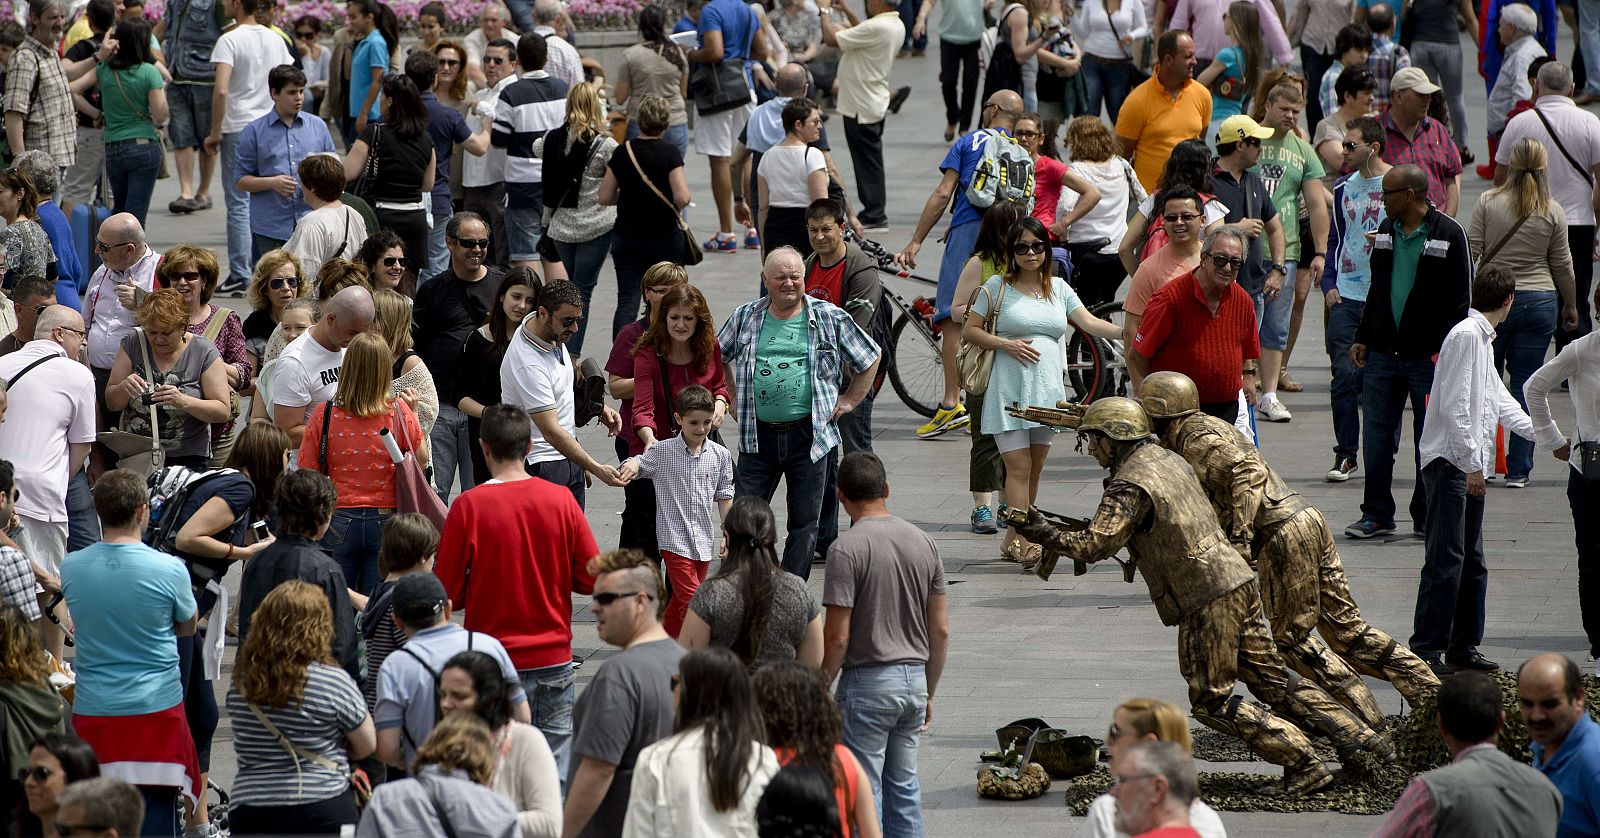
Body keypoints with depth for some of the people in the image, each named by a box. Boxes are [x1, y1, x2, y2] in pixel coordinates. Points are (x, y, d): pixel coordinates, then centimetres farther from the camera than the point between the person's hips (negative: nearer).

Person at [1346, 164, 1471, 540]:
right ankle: (1376, 515, 11)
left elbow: (1460, 297, -7)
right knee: (1377, 437, 4)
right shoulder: (1386, 230, 10)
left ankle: (1427, 516, 14)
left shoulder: (1449, 234, -8)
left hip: (1429, 356, -5)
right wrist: (1362, 337, 13)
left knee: (1430, 439, 4)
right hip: (1383, 353, 5)